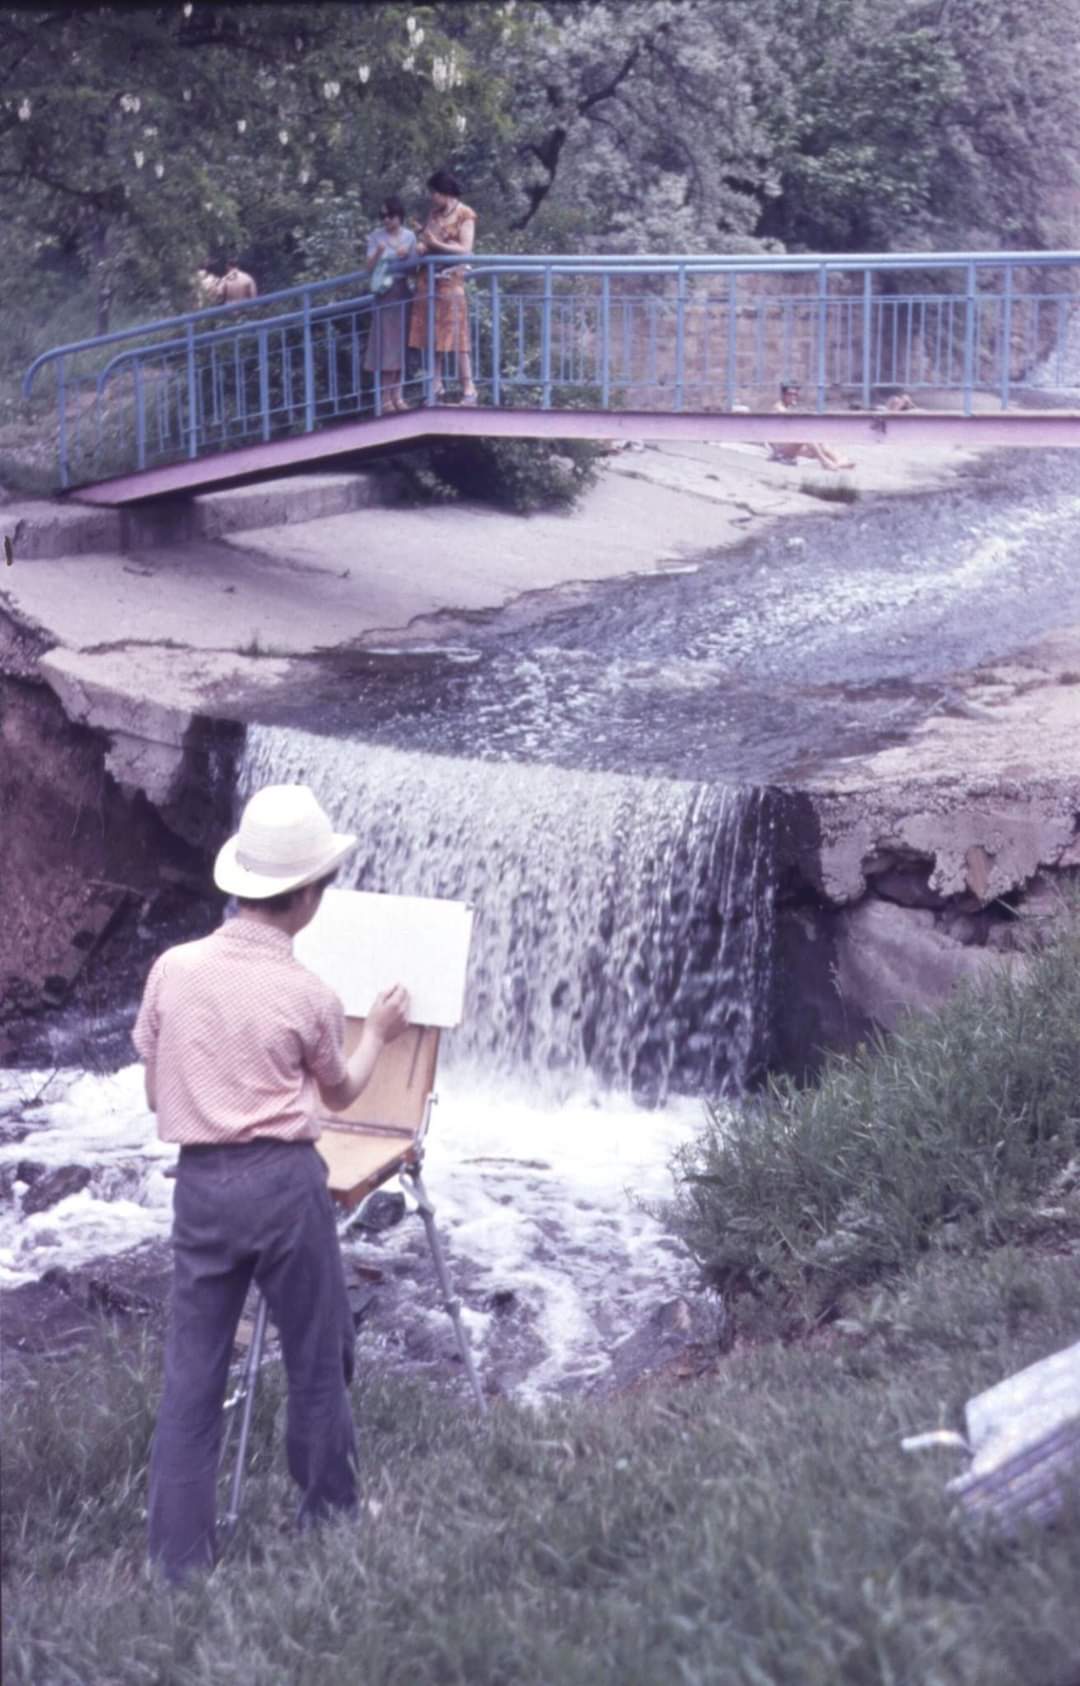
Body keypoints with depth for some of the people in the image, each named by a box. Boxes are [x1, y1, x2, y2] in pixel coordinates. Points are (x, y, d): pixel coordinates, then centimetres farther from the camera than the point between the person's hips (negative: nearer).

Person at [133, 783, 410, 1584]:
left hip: (199, 1182, 3)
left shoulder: (173, 969, -1)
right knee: (319, 1358, 14)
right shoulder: (308, 994, -9)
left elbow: (156, 1092, 9)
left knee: (192, 1374, 8)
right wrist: (380, 1031, 27)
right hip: (283, 1182, -3)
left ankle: (178, 1559, 12)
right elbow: (341, 1092, 10)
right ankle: (329, 1520, 27)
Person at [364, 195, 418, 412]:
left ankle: (397, 395, 9)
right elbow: (369, 268, -6)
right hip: (385, 293, -3)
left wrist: (406, 256, -11)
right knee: (386, 344, -6)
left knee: (401, 343, 3)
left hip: (404, 291, 3)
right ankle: (386, 397, -6)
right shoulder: (376, 237, 0)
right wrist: (378, 253, -24)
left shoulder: (409, 236, 6)